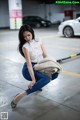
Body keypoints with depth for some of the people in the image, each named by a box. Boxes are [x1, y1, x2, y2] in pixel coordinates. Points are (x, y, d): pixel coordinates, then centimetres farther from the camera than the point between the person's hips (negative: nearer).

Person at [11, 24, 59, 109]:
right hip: (29, 69, -6)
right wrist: (33, 79, -30)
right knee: (46, 78, -31)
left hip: (39, 67, 6)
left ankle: (37, 84, 8)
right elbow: (29, 63, -24)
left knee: (55, 73, -15)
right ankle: (20, 96, -32)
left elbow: (46, 56, 6)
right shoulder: (25, 47, -15)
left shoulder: (39, 42, 1)